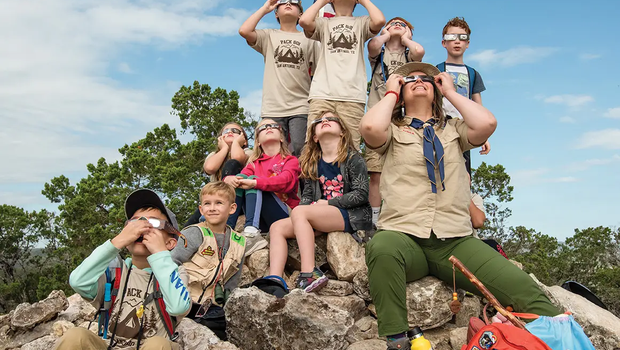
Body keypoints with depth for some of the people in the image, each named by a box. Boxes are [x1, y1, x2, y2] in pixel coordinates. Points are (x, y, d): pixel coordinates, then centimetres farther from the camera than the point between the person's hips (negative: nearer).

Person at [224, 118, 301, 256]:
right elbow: (239, 178, 3)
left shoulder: (290, 160, 9)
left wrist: (255, 182, -29)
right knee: (240, 177, -12)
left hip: (285, 214, -3)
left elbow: (286, 180, -14)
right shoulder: (255, 163, 21)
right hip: (261, 221, 4)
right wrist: (228, 179, -22)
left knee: (252, 179, -22)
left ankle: (251, 234, -41)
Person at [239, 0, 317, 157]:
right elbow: (244, 31, -3)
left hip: (300, 107, 0)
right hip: (272, 108, 0)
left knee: (300, 151, -10)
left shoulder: (308, 39, 15)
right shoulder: (268, 36, 16)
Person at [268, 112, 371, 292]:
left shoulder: (353, 158, 0)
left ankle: (310, 274, -32)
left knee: (298, 211, -28)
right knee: (277, 227, -10)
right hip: (324, 218, 7)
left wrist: (327, 203, -11)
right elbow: (307, 195, 16)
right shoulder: (313, 164, 17)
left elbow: (361, 194, -9)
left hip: (352, 216, -6)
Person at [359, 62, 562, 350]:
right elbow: (370, 127, -10)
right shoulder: (394, 132, 15)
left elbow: (487, 123, -1)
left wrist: (450, 91, 13)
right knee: (382, 248, -39)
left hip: (456, 240, 3)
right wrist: (391, 91, 8)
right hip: (403, 235, -2)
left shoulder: (453, 130, 22)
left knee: (526, 292, -19)